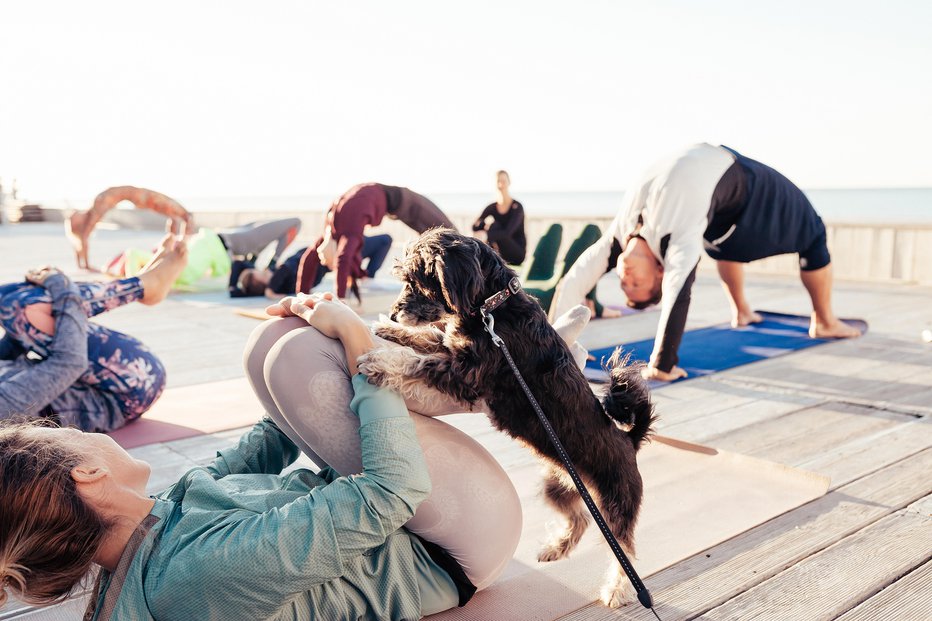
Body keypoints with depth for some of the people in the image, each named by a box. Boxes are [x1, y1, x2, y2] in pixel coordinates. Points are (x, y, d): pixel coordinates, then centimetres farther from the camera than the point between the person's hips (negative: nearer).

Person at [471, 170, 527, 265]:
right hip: (499, 253, 5)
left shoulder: (517, 207, -11)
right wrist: (484, 223, -30)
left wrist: (486, 235, -42)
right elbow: (474, 227, -7)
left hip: (517, 253, -5)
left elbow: (508, 232, -26)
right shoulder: (491, 208, 5)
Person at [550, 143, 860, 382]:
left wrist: (662, 366, -56)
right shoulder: (616, 238, -25)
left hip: (734, 173, -4)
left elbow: (676, 296, -55)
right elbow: (569, 285, -28)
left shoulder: (679, 242, -41)